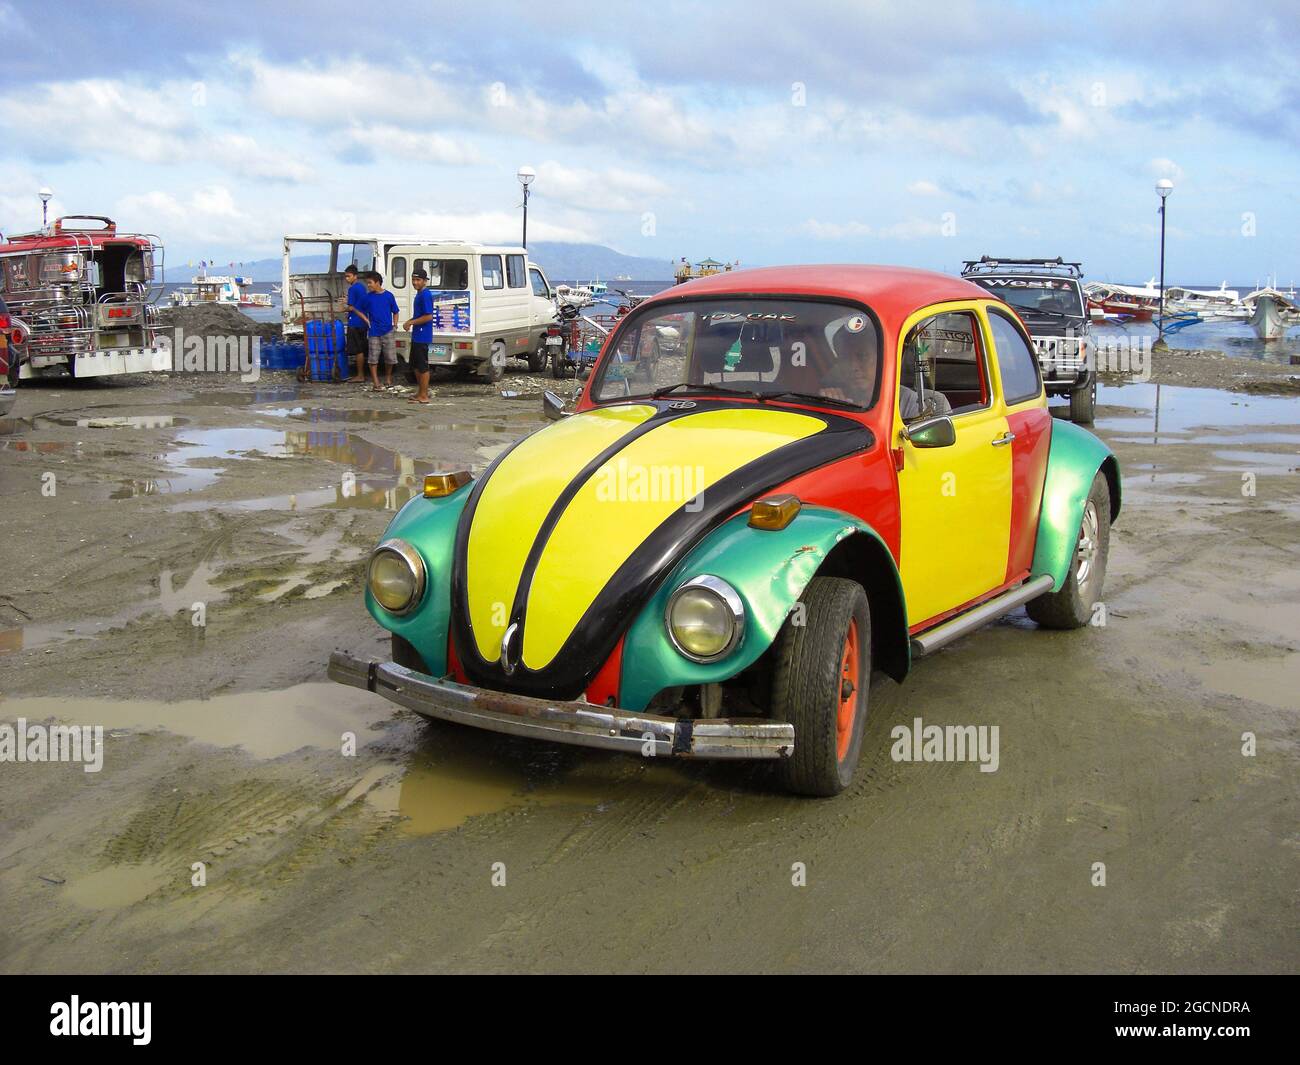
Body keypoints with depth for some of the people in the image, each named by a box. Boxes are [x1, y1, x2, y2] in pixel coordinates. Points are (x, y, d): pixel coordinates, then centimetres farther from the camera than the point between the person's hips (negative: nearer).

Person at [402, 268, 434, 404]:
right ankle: (422, 392, 25)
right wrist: (410, 321, 10)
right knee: (415, 365, 17)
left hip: (422, 336, -11)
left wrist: (411, 322, -15)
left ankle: (424, 396, 0)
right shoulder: (419, 294, 15)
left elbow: (429, 316, -22)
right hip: (416, 336, 11)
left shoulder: (425, 295, -16)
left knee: (423, 366, -5)